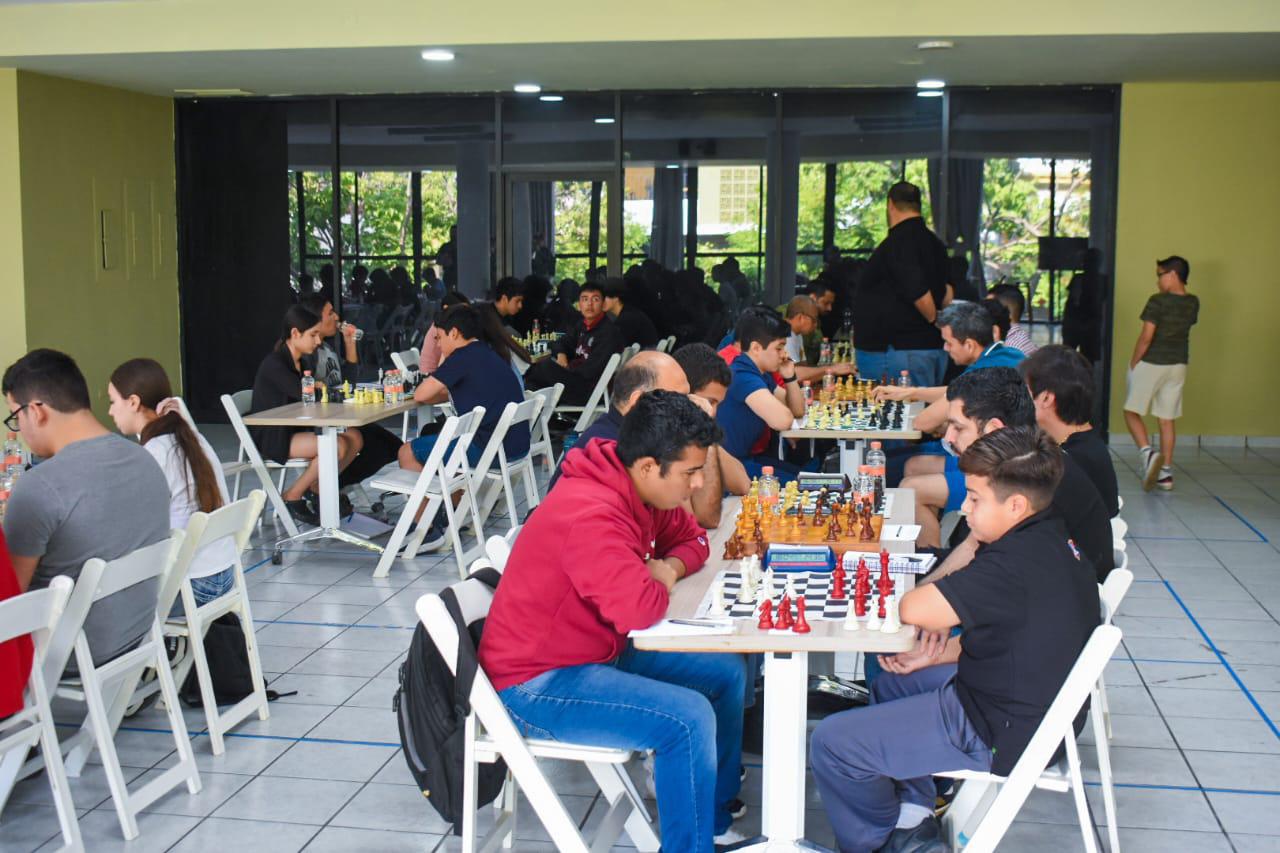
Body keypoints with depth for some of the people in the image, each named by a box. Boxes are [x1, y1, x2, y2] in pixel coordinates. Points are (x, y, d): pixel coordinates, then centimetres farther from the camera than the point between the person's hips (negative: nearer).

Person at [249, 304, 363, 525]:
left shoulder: (299, 362, 11)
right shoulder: (274, 364, -18)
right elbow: (305, 394, -27)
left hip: (294, 430, 9)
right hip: (271, 438, -9)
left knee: (355, 438, -5)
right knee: (336, 446, -26)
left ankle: (315, 489, 10)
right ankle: (291, 497, -8)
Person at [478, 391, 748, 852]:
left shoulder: (641, 487, 0)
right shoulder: (591, 515, -29)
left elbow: (692, 538, 17)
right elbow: (639, 609, -39)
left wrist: (670, 567, -6)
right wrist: (661, 584, -15)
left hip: (600, 650, 10)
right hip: (539, 683, -10)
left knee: (727, 674, 9)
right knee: (689, 718, -25)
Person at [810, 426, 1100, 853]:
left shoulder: (1017, 563, -31)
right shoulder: (1049, 539, 1)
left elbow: (914, 609, -32)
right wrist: (936, 655, 0)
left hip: (999, 733, -11)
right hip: (1036, 705, 11)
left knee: (831, 742, -7)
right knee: (890, 684, 29)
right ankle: (911, 817, 26)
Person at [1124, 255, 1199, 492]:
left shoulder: (1157, 301, -16)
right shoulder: (1193, 303, 3)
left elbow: (1146, 337, -18)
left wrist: (1134, 363, -7)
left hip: (1150, 363, -6)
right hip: (1178, 365, 6)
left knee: (1132, 412, 5)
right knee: (1167, 419, 10)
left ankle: (1147, 452, -18)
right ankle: (1165, 472, 11)